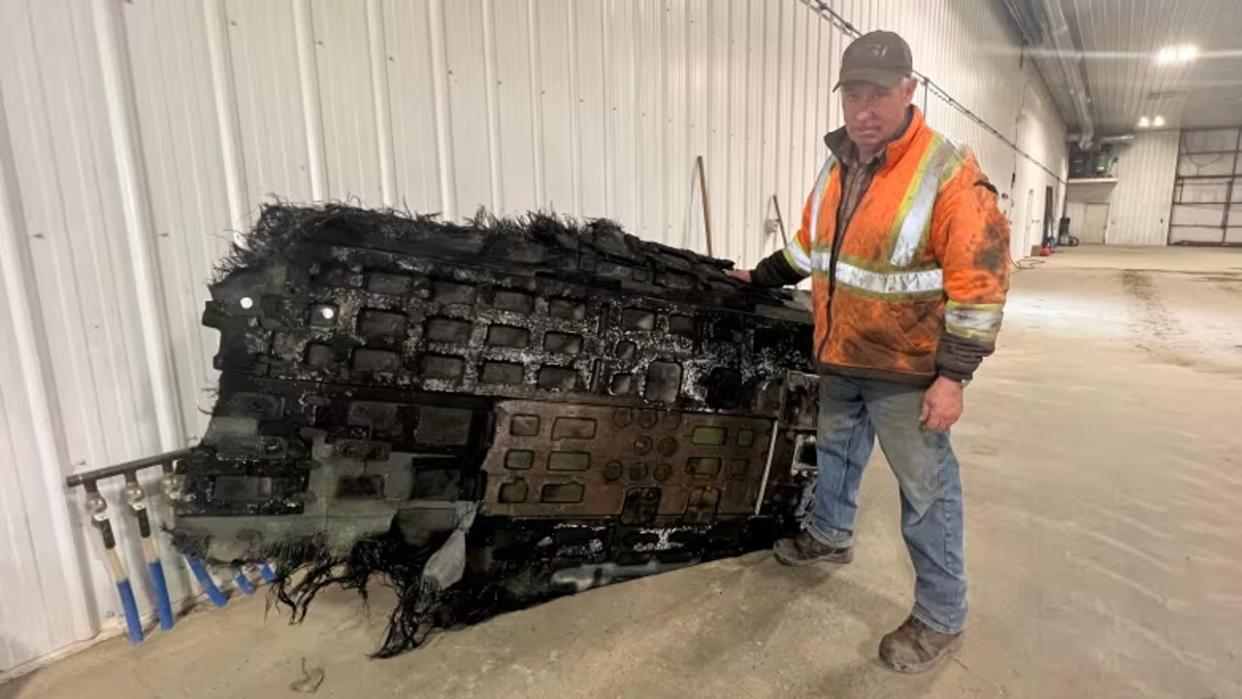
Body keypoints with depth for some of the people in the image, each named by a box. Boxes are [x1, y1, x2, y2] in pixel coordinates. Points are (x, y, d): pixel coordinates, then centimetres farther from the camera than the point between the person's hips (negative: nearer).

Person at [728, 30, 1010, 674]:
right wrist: (760, 278, 22)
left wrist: (952, 376, -21)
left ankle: (941, 619, 20)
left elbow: (980, 283, -20)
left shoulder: (949, 174, -19)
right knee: (836, 451, 24)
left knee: (926, 490, 3)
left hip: (906, 369, -7)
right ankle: (829, 536, 48)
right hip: (840, 357, 7)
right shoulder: (837, 167, 3)